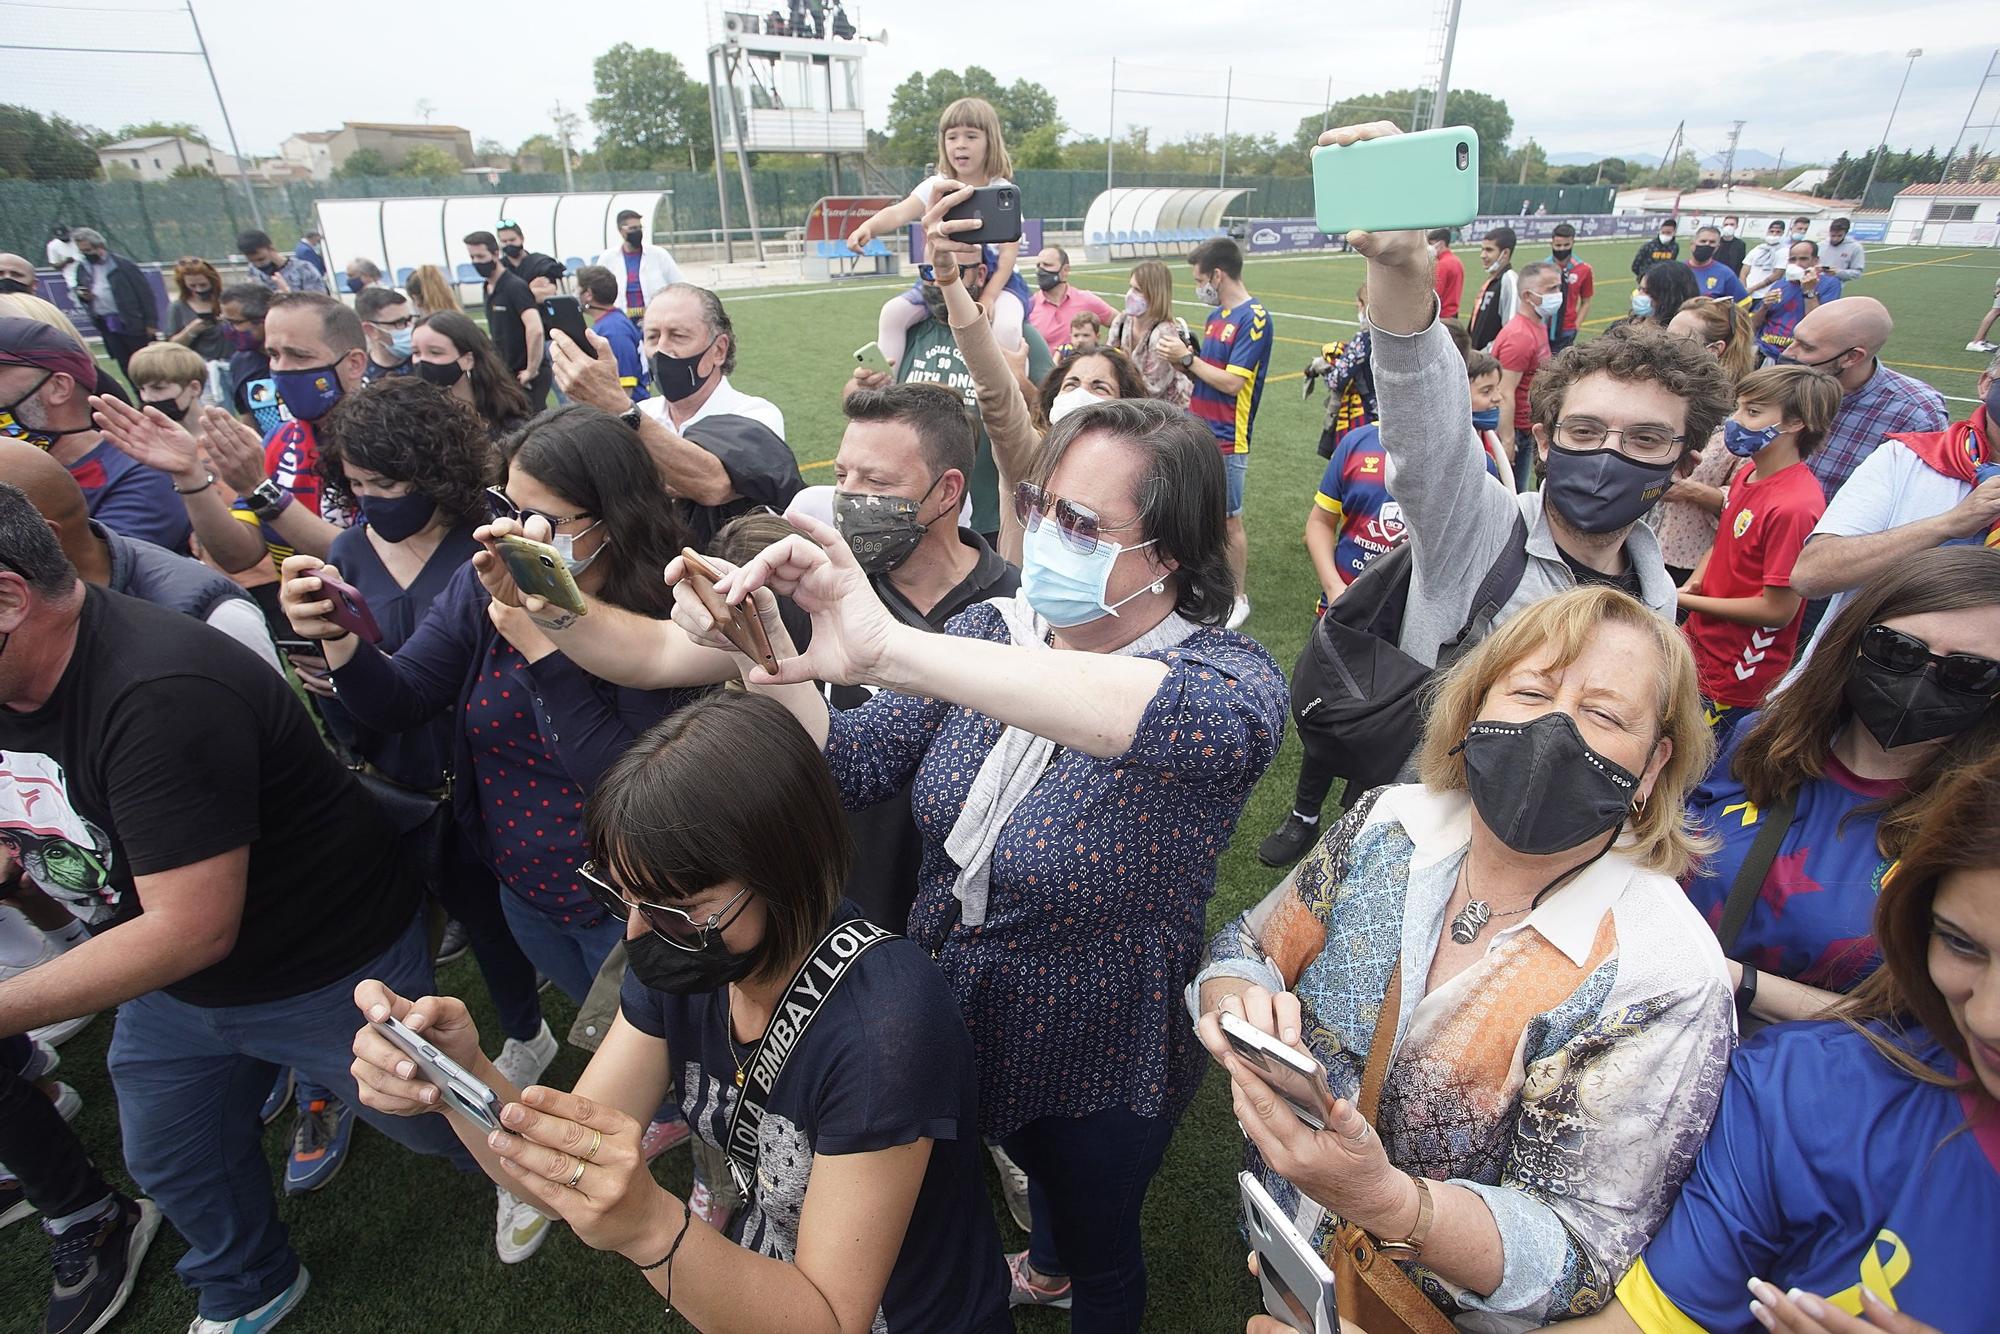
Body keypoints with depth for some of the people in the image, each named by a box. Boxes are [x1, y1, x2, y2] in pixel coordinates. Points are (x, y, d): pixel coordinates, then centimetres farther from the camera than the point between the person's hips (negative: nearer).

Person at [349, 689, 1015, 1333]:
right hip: (753, 1273, 5)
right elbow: (566, 1183, -8)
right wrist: (464, 1081, -26)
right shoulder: (677, 960, -10)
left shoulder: (881, 1020, -29)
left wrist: (652, 1226, -39)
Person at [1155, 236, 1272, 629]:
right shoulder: (1216, 315, 12)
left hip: (1226, 440, -8)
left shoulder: (1254, 319, -14)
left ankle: (1238, 598, 17)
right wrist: (1180, 355, -3)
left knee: (1228, 522, 2)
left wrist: (1187, 357, -14)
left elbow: (1232, 382, -20)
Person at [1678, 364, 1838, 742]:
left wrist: (1686, 600, -16)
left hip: (1735, 676, -8)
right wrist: (1692, 583, -1)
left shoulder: (1795, 505, -25)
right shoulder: (1746, 476, 3)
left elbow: (1779, 609, -22)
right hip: (1700, 645, 8)